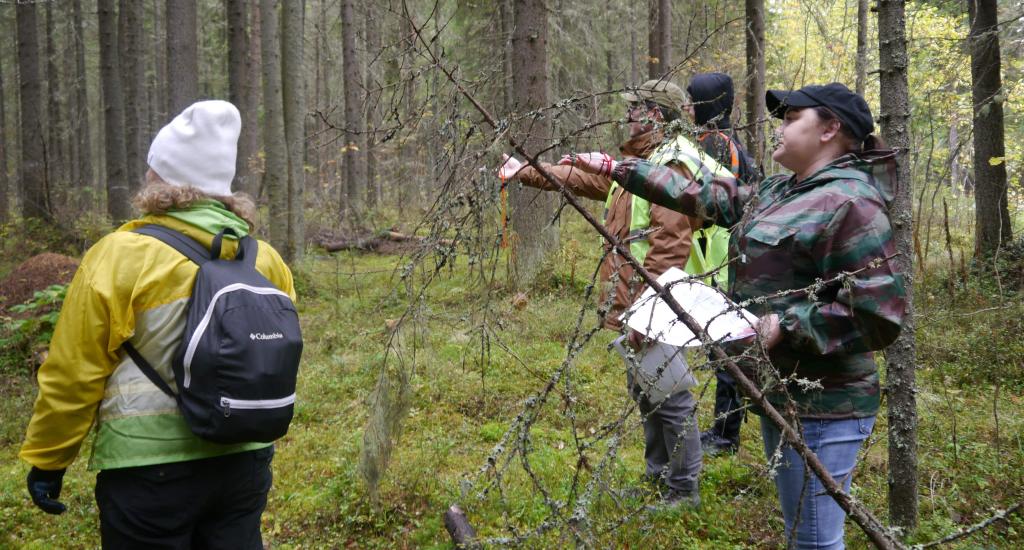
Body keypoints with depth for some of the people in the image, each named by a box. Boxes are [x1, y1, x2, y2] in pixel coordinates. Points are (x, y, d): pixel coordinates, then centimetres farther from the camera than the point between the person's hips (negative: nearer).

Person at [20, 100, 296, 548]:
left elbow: (72, 375, -9)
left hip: (151, 468, -4)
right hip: (243, 462, 4)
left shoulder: (120, 257, -13)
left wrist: (46, 460, 2)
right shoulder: (265, 260, 0)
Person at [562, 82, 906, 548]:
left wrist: (786, 325, -24)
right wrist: (616, 168, 19)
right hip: (781, 394, 10)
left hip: (818, 406, -10)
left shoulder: (850, 204, -17)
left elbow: (879, 315, -21)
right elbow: (706, 195, 19)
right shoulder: (780, 192, 13)